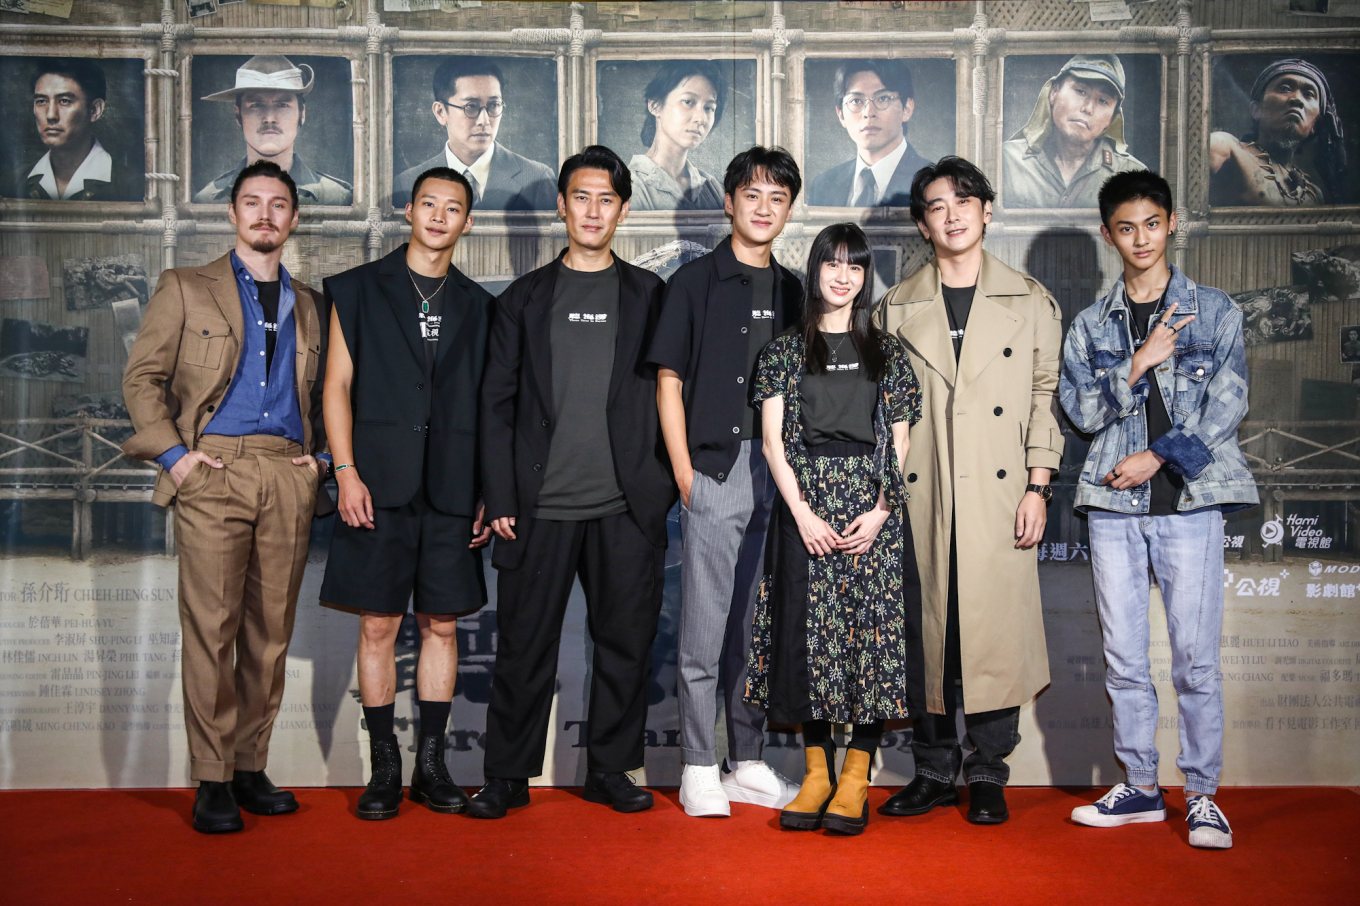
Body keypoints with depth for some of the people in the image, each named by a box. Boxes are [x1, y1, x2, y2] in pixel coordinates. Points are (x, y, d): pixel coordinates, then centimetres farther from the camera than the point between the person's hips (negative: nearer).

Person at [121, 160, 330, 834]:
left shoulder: (309, 306, 19)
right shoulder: (185, 289, 10)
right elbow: (142, 377, 6)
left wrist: (318, 456, 9)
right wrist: (174, 453, -5)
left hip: (289, 475, 3)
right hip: (214, 470, -3)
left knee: (271, 630, 3)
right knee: (211, 627, -8)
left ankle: (250, 769, 11)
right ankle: (211, 780, -2)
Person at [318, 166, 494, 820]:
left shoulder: (478, 305, 13)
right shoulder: (358, 290, 8)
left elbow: (487, 405, 12)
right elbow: (338, 384, 3)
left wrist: (488, 490, 5)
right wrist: (346, 472, -7)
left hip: (452, 491, 2)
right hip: (379, 485, -2)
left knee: (441, 625, 5)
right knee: (378, 625, 0)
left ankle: (431, 764, 15)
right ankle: (384, 767, 10)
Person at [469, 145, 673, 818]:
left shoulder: (649, 295, 10)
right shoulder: (524, 299, 10)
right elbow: (497, 404, 7)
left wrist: (663, 487, 0)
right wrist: (499, 499, -1)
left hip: (627, 508, 0)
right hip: (541, 506, 0)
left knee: (626, 642, 6)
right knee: (524, 645, 3)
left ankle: (610, 769, 20)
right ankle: (507, 776, 16)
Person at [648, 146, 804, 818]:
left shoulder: (793, 292, 14)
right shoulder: (694, 282, 2)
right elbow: (669, 382, 0)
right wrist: (684, 473, -7)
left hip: (779, 476, 4)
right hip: (714, 469, -4)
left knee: (759, 625, 10)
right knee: (705, 624, 0)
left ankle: (748, 763, 20)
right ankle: (699, 768, 9)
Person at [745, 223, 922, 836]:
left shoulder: (887, 352, 10)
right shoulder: (785, 350, 8)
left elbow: (900, 443, 6)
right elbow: (773, 440, 2)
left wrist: (880, 512, -7)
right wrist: (804, 514, -8)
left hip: (872, 509, 0)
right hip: (805, 505, 0)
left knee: (872, 631, -2)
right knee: (810, 633, 1)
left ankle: (856, 778, 5)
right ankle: (816, 773, 12)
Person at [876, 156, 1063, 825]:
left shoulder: (1030, 301, 10)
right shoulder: (898, 307, 12)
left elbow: (1046, 397, 7)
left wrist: (1038, 487, -1)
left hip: (999, 495, -1)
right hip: (921, 496, 1)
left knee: (996, 630, -2)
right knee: (926, 631, 3)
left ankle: (988, 775, 12)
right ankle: (933, 770, 16)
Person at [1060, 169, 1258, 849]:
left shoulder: (1213, 311, 7)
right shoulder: (1091, 325, 12)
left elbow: (1229, 404, -1)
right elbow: (1081, 409, 3)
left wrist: (1160, 455, -8)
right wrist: (1137, 364, -9)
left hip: (1189, 498, -2)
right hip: (1112, 504, 3)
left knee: (1195, 658, -4)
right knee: (1123, 657, 6)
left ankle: (1201, 793, 8)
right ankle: (1141, 787, 18)